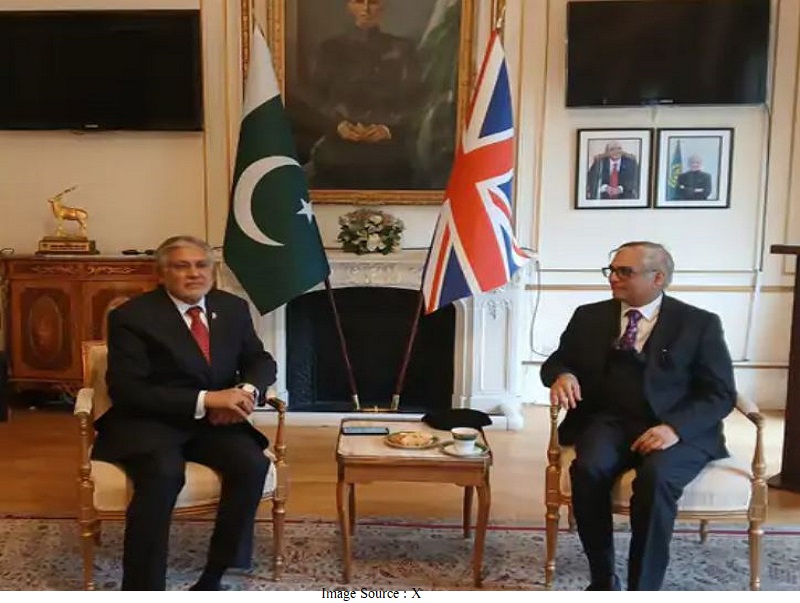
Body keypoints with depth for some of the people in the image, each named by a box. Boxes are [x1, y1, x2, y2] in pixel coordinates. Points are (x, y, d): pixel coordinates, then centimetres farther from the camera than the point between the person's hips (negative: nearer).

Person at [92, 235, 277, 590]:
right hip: (147, 421, -4)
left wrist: (248, 389, -15)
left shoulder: (233, 308, 6)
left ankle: (212, 578, -10)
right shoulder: (132, 316, -10)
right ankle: (141, 591, -23)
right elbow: (126, 389, -17)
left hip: (212, 420, 5)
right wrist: (204, 399, -26)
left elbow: (260, 360, 12)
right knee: (164, 474, -35)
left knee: (253, 465, -24)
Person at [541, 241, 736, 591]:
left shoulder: (700, 324, 2)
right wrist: (562, 375, -9)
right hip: (610, 421, 3)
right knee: (588, 469, -30)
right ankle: (603, 581, -12)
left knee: (656, 478, -35)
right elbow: (557, 360, 17)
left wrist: (675, 428, -20)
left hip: (678, 429, -2)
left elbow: (720, 394, -2)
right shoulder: (590, 316, 12)